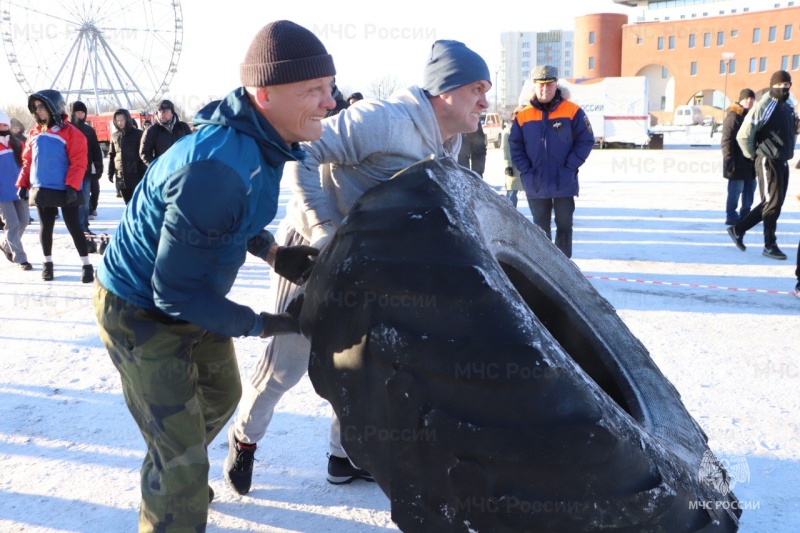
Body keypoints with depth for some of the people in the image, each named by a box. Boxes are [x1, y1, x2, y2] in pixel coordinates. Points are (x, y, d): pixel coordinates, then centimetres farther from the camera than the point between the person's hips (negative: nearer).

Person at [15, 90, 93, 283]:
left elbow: (78, 162, -14)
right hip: (41, 190, 6)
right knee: (46, 228, 14)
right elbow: (28, 161, 14)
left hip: (65, 190, -5)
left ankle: (86, 265, 7)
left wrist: (72, 186, -20)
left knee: (74, 227, -1)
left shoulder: (70, 132, -9)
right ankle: (47, 263, 27)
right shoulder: (35, 133, 11)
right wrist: (23, 184, 8)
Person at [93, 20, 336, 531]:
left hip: (191, 295, 10)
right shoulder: (219, 167, -38)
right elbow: (176, 291, -30)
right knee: (183, 464, -6)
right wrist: (265, 325, -22)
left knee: (220, 396, 30)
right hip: (142, 312, -9)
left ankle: (166, 479, 58)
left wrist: (274, 252, -5)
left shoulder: (260, 141, -8)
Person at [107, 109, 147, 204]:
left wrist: (145, 172, -11)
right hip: (121, 177, 4)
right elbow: (111, 155, 17)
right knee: (129, 204, 9)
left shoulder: (138, 134, -1)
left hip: (136, 175, -4)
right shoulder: (114, 136, 12)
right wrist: (110, 172, 10)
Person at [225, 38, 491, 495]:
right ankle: (245, 436, 32)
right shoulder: (384, 120, -26)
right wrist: (325, 231, -31)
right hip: (311, 250, -8)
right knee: (286, 363, 4)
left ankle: (345, 456, 31)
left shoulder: (449, 146, 2)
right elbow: (304, 156, -28)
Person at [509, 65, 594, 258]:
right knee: (540, 228, 14)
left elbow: (586, 141, -5)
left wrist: (569, 167, -12)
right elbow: (515, 146, 3)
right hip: (535, 185, 2)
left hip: (564, 184, -2)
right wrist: (526, 170, -7)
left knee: (564, 227, 6)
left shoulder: (572, 112, -5)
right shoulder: (523, 116, 0)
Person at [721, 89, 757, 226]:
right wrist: (729, 160, -21)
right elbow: (727, 140, -16)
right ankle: (731, 217, 4)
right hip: (738, 162, -9)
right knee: (735, 190, -4)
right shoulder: (733, 116, -11)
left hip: (750, 162, 9)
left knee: (750, 189, 14)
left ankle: (745, 214, 24)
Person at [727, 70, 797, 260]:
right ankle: (770, 246, 4)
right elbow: (743, 135, -16)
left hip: (783, 163, 8)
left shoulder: (789, 107, 11)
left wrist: (788, 151, 13)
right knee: (772, 203, -5)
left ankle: (738, 229, 21)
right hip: (768, 163, -8)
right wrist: (753, 154, -5)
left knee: (772, 203, 12)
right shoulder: (764, 107, -13)